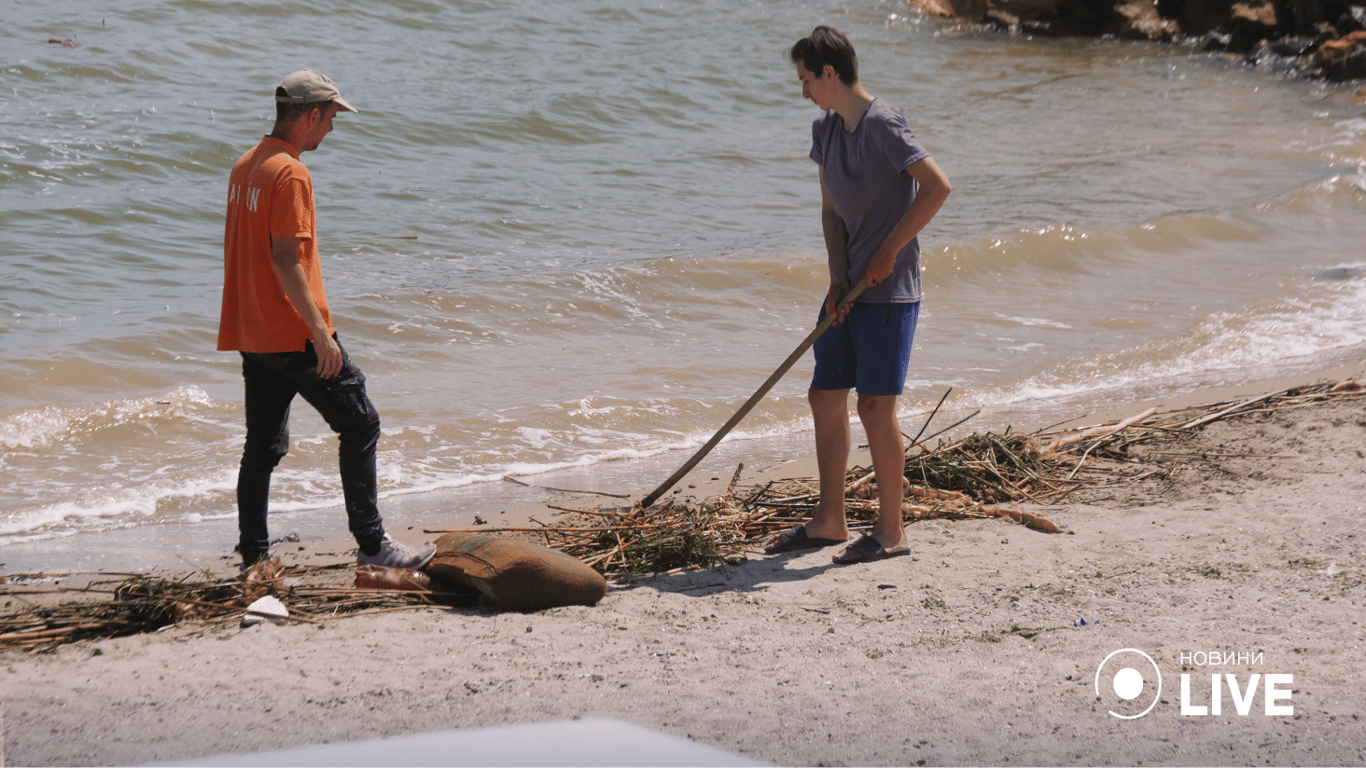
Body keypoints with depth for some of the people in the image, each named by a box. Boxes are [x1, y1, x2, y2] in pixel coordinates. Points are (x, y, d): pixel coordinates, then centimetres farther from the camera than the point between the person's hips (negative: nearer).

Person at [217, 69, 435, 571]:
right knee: (360, 425, 0)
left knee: (263, 446, 12)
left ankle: (253, 556, 13)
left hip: (251, 332, 9)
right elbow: (286, 260, -22)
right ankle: (371, 544, 1)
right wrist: (321, 332, -21)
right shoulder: (290, 174, -16)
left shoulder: (245, 166, 13)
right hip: (295, 335, -9)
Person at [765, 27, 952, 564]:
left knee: (875, 406, -7)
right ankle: (829, 521, 20)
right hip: (851, 288, 9)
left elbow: (938, 187, -22)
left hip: (889, 290, -9)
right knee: (825, 398, 10)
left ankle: (890, 532, 2)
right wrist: (838, 277, 0)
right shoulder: (825, 130, 11)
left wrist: (889, 252, -16)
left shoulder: (882, 125, -16)